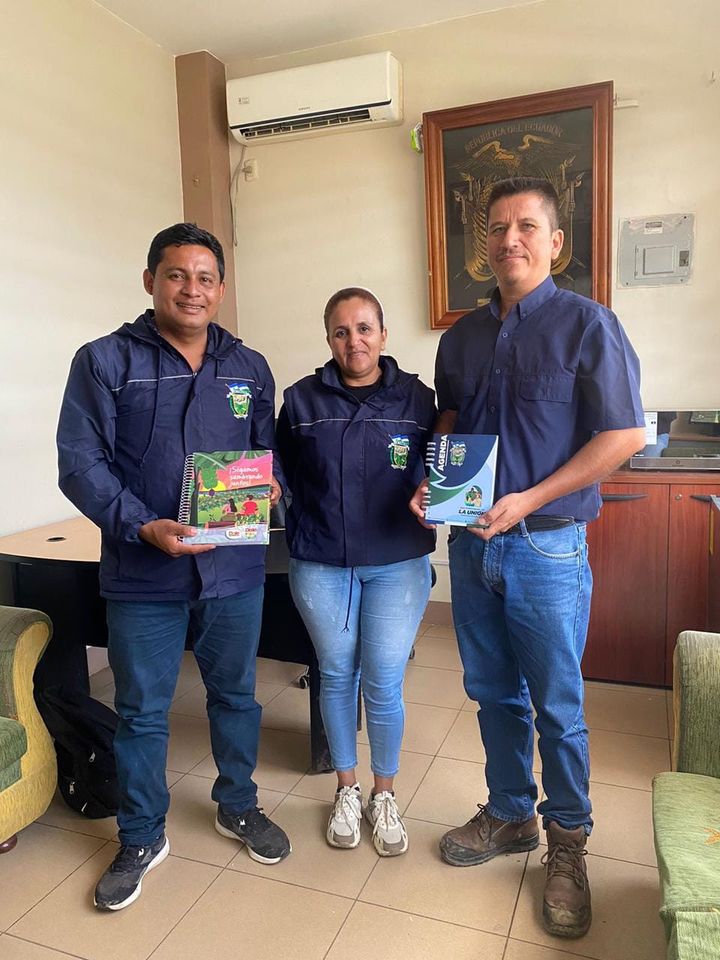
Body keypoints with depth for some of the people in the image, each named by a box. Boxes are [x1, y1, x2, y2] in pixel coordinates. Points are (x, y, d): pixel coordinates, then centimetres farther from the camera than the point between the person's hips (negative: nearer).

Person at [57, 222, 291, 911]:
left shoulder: (249, 368, 8)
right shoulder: (105, 362, -3)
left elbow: (270, 452, 13)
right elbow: (81, 464, -9)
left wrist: (271, 487, -9)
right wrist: (145, 527, -21)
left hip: (235, 569, 3)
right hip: (143, 573, -2)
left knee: (235, 695, 18)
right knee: (141, 711, 12)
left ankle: (238, 807, 42)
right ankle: (141, 838, 34)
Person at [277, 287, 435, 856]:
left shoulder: (416, 398, 0)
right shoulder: (302, 400, 1)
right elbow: (283, 478, 7)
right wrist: (299, 532, -6)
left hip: (397, 564, -1)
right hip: (320, 566, 1)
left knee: (384, 685, 3)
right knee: (337, 676, 13)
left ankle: (385, 796, 29)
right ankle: (347, 791, 36)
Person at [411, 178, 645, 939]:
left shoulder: (587, 325, -7)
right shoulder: (462, 335, 9)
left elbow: (624, 435, -11)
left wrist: (529, 499, -18)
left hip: (546, 547, -5)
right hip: (470, 542, 5)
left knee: (556, 708, 8)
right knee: (493, 695, 17)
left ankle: (566, 845, 29)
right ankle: (509, 816, 37)